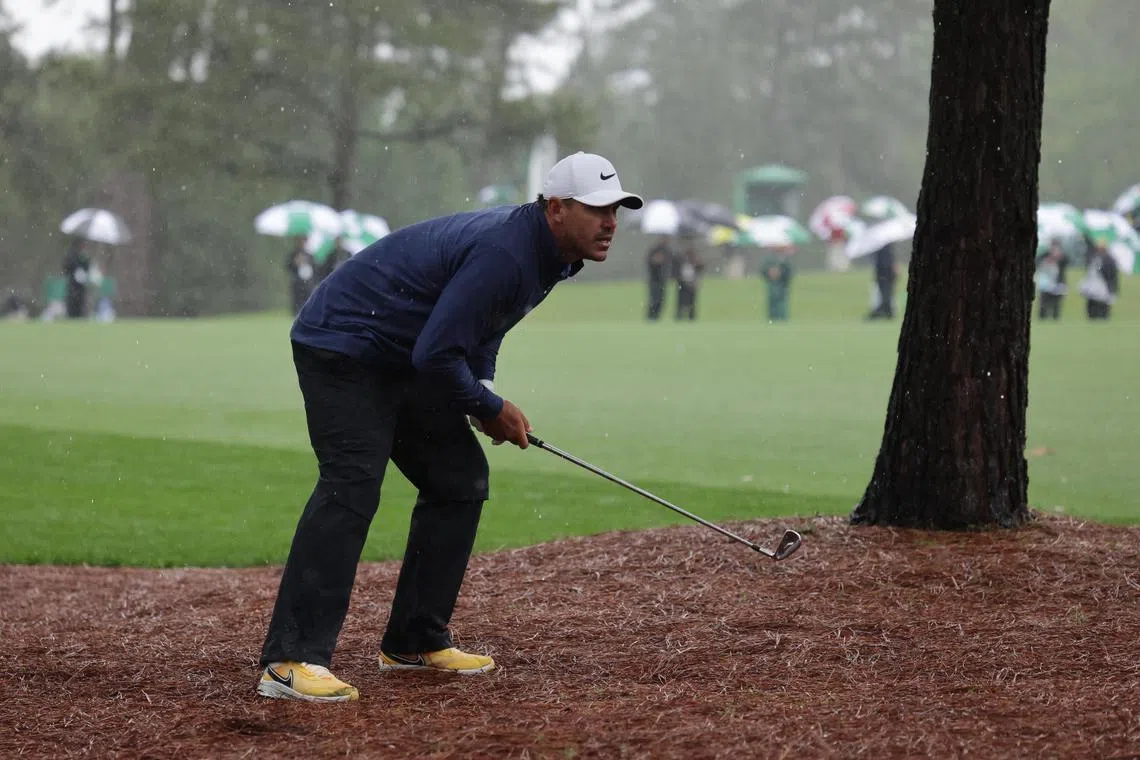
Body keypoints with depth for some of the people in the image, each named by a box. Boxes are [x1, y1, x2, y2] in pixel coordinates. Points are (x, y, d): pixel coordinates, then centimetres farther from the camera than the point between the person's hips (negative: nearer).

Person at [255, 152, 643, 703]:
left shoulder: (547, 257, 6)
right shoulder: (504, 254, -28)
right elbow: (437, 352, -29)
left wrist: (483, 392, 5)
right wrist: (489, 408, -13)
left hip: (402, 362, 11)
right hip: (342, 345, -11)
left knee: (460, 479, 10)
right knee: (352, 486, -24)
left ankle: (415, 641, 16)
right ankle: (291, 661, -31)